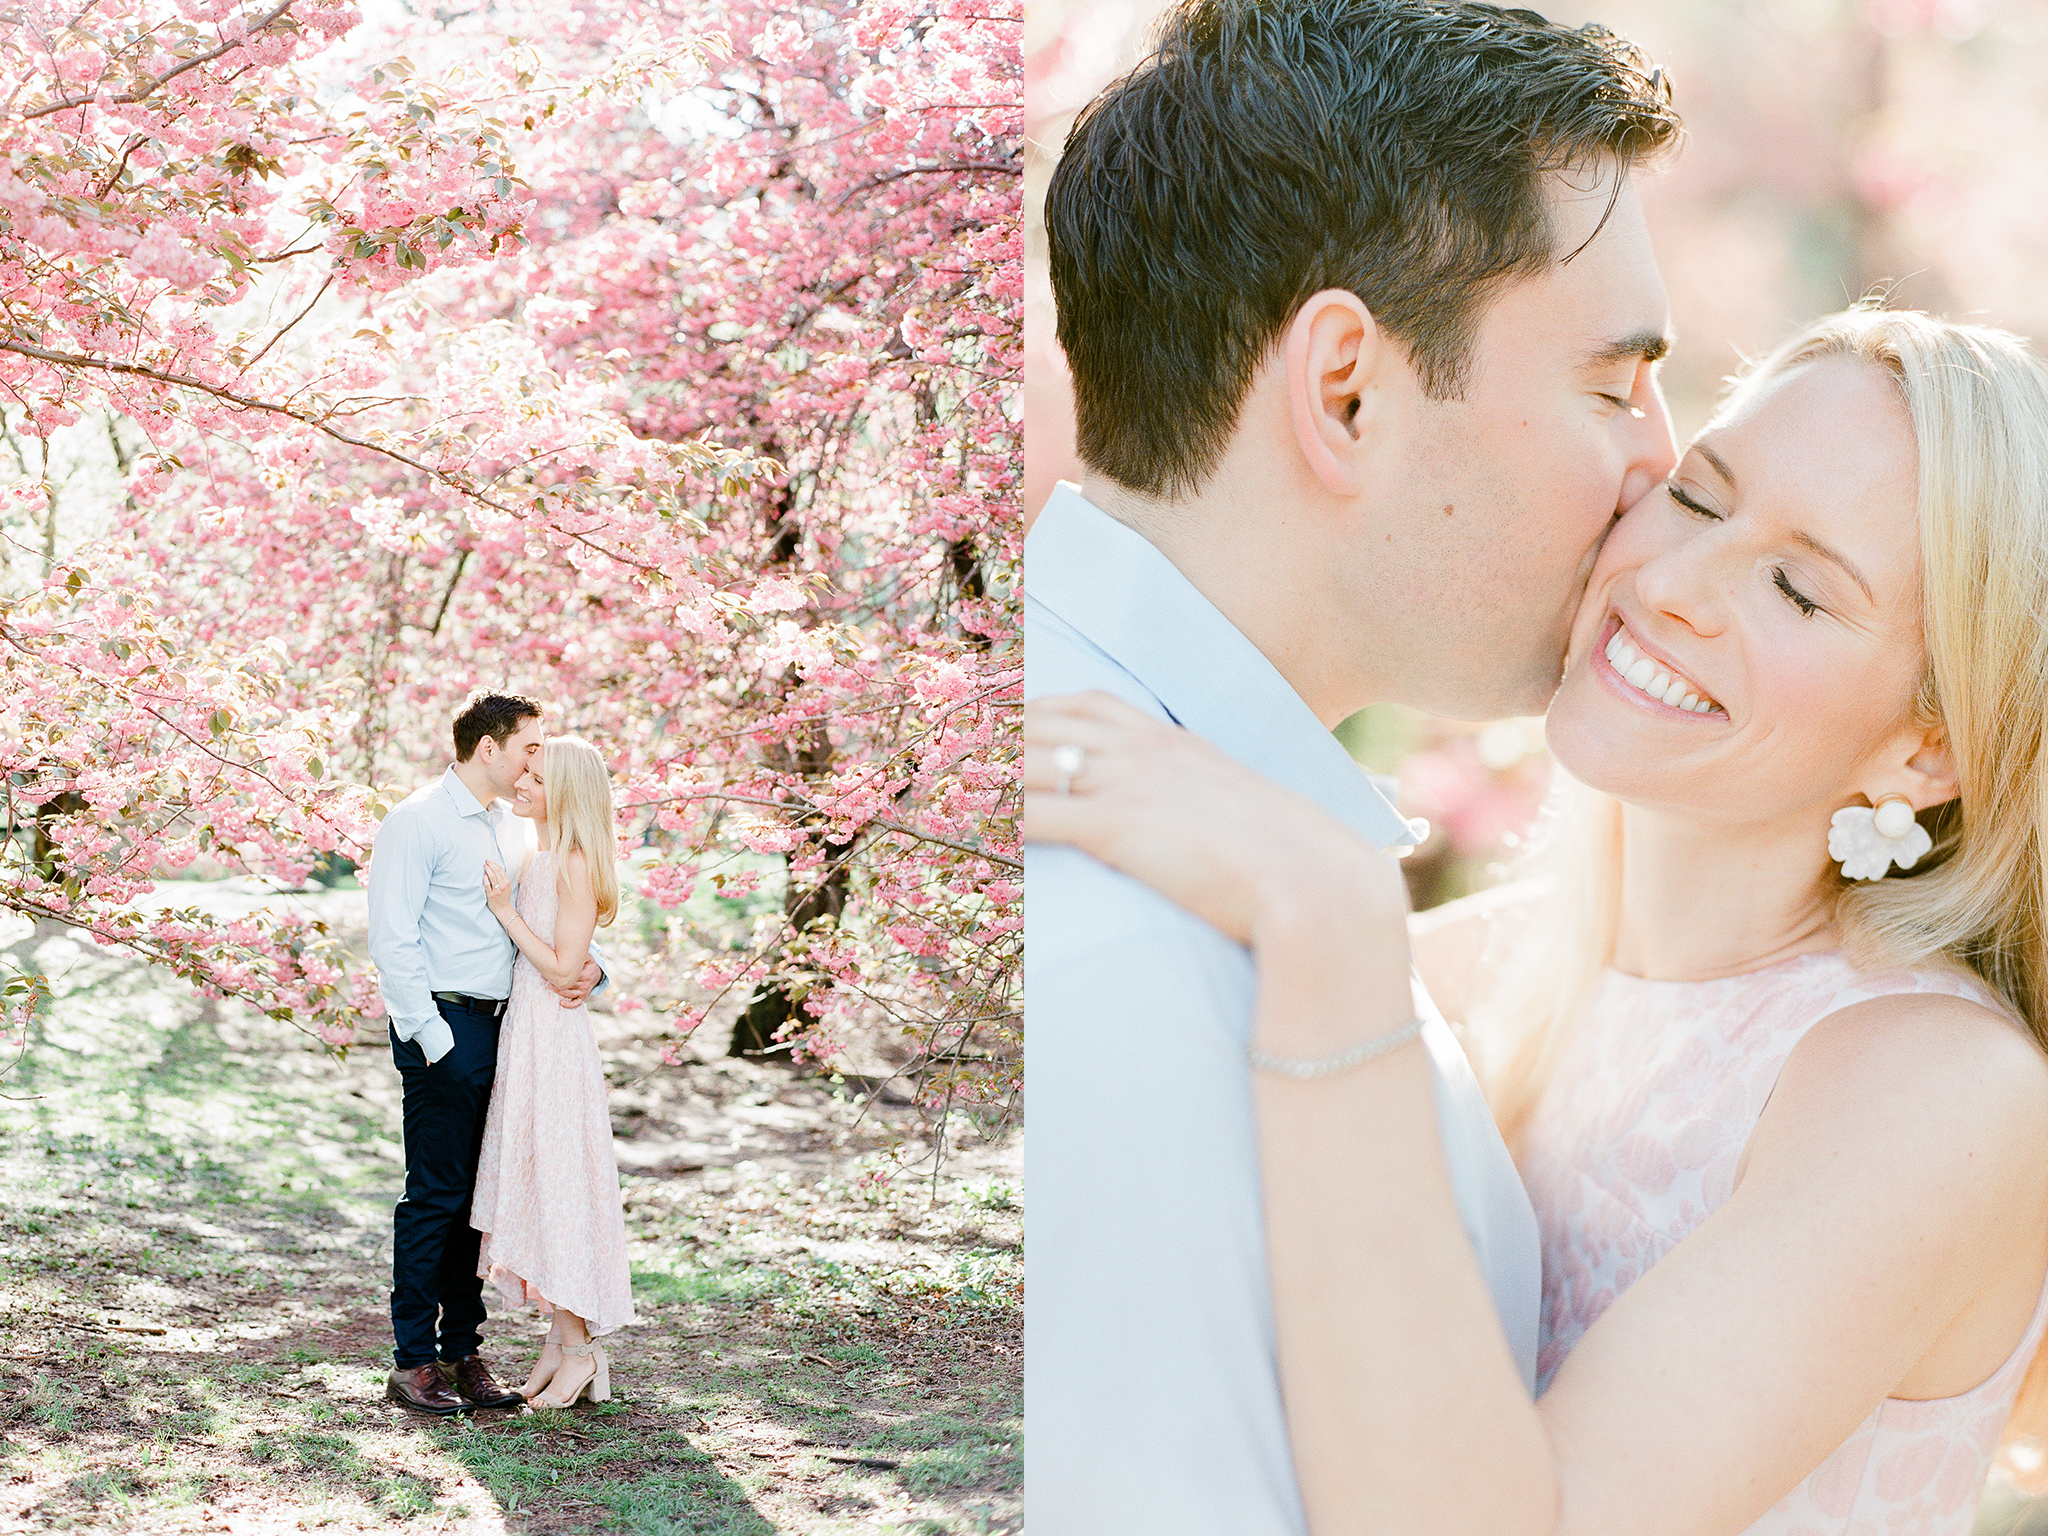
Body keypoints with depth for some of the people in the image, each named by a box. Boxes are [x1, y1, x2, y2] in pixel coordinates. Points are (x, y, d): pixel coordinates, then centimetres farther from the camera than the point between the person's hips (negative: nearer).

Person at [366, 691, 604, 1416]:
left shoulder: (514, 829, 17)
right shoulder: (419, 821, -7)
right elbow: (392, 940, -13)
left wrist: (590, 966, -1)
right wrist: (433, 1038, -17)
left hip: (501, 1027, 8)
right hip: (442, 1028, -7)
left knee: (477, 1197, 9)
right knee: (436, 1196, -6)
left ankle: (463, 1354, 15)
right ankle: (413, 1362, 1)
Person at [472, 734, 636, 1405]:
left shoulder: (576, 864, -13)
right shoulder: (536, 859, 14)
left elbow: (563, 967, -17)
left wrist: (506, 910, -14)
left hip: (555, 1036, -9)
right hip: (520, 1029, 9)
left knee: (556, 1183, -5)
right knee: (531, 1185, 10)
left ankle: (577, 1348, 3)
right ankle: (560, 1341, 15)